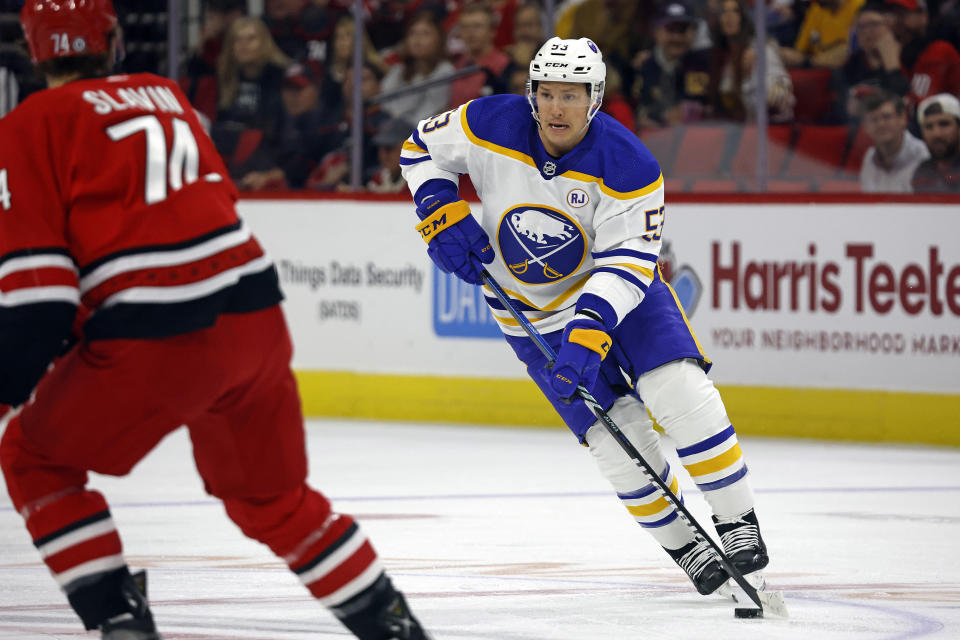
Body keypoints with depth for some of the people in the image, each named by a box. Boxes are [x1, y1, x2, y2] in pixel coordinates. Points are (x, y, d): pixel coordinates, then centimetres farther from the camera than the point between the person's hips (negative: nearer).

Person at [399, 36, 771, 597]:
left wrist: (588, 334, -41)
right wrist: (443, 216, -16)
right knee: (618, 432, -10)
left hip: (617, 290, -1)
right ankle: (682, 546, 8)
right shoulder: (493, 126, -19)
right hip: (531, 312, 1)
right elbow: (423, 148, -1)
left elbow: (626, 261, -28)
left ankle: (738, 524, -7)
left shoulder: (628, 166, -24)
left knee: (682, 391, -20)